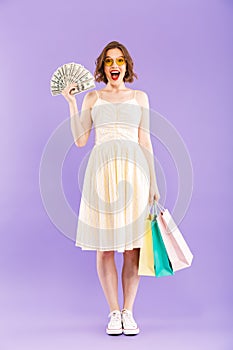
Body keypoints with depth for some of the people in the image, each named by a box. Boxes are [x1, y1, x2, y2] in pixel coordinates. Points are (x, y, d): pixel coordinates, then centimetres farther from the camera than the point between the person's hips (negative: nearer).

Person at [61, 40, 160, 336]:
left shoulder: (140, 97, 15)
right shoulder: (92, 97, 14)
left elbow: (145, 142, 11)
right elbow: (80, 140, 7)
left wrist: (153, 182, 5)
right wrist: (71, 103, 3)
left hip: (133, 169, 0)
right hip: (102, 170, 0)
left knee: (133, 244, -1)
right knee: (104, 246, 0)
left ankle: (128, 311, 11)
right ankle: (114, 312, 12)